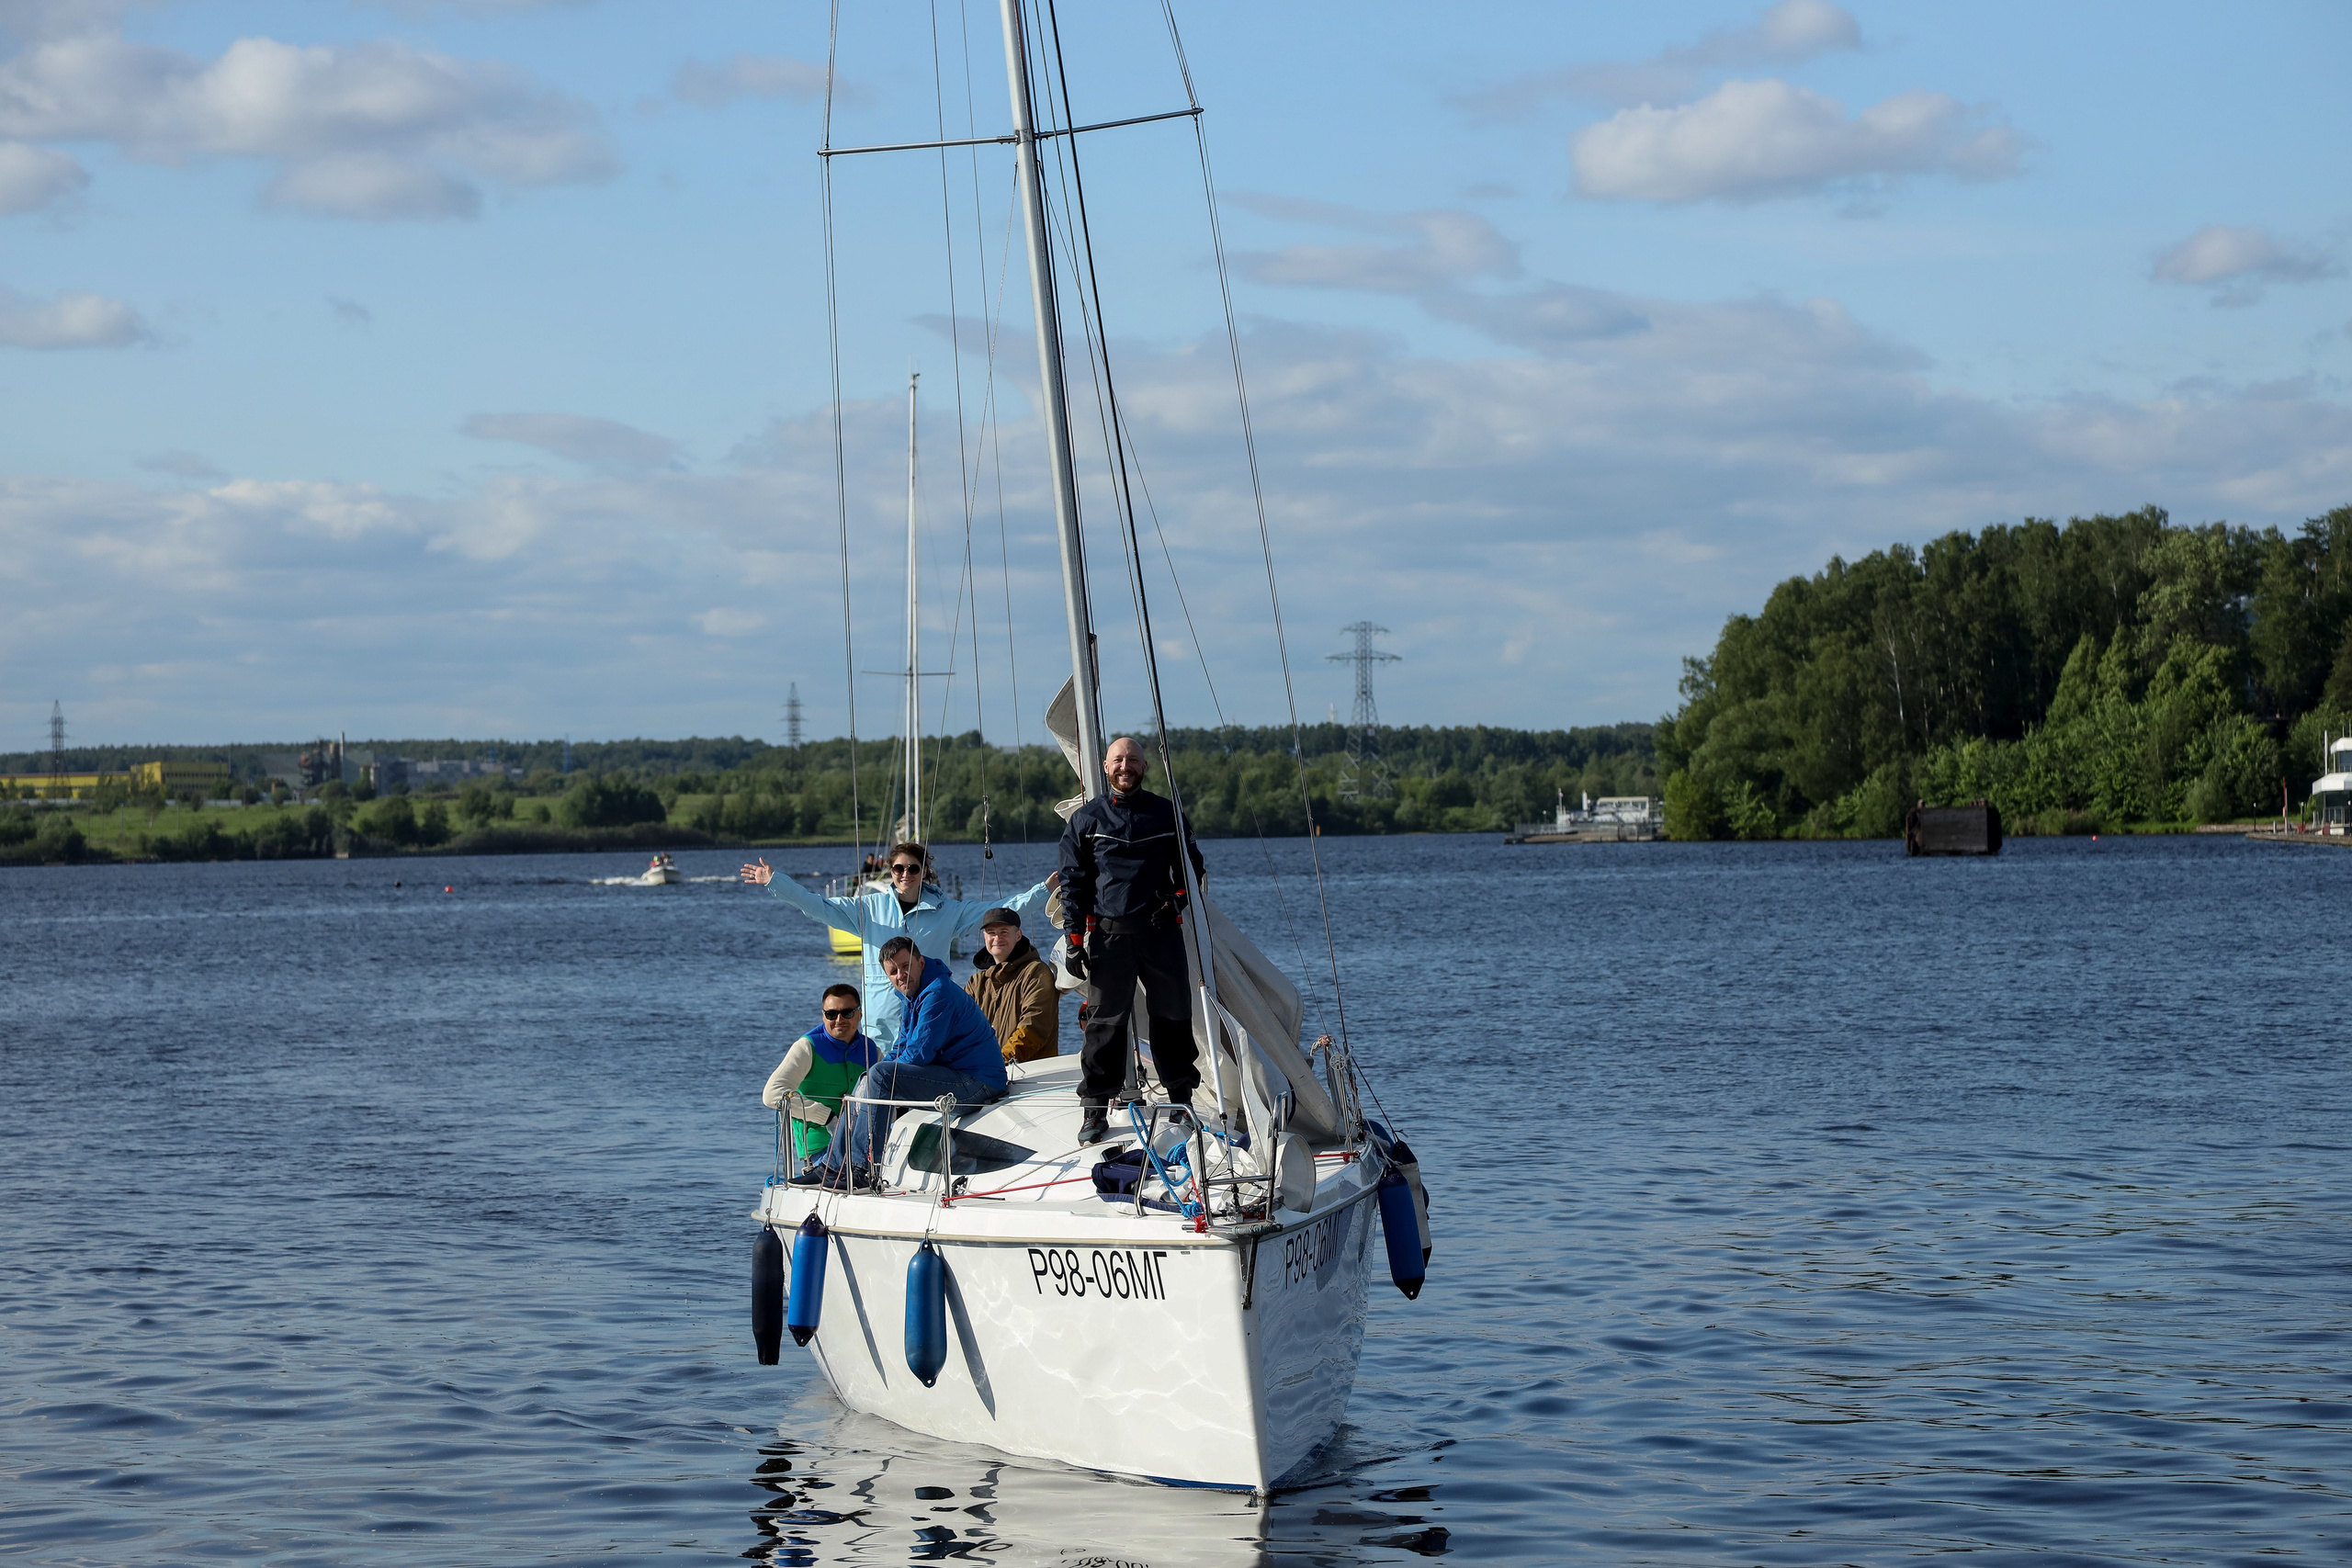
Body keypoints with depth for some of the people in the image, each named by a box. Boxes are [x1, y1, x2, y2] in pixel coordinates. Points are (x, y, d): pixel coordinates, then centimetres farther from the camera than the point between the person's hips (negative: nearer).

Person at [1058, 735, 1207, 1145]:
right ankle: (1096, 1110, 0)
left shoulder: (1166, 813, 11)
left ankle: (1182, 1097, 16)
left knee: (1174, 1015, 4)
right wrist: (1075, 940, 0)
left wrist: (1177, 896, 0)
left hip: (1161, 931, 1)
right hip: (1109, 933, -1)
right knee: (1105, 1021, -3)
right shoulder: (1086, 819, 8)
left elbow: (1192, 864, 20)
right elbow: (1073, 882, 8)